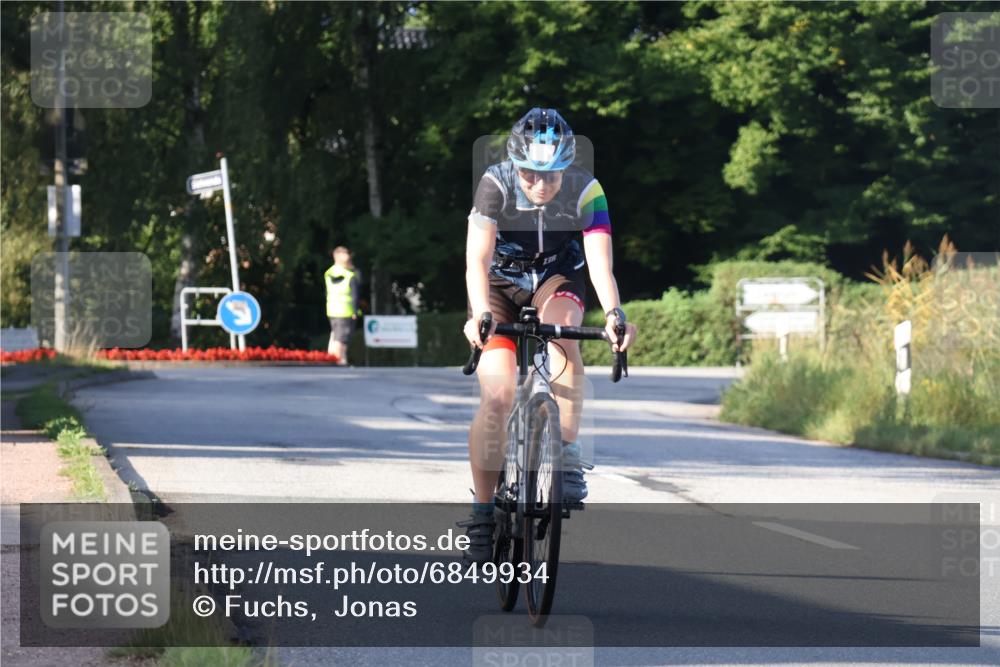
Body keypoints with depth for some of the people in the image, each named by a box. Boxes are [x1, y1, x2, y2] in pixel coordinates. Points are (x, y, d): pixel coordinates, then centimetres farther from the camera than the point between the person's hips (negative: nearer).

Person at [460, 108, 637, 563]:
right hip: (500, 284, -1)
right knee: (497, 395, -17)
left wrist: (613, 313, -54)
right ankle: (482, 512, -3)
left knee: (560, 331, -35)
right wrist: (480, 314, -53)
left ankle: (567, 456, -27)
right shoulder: (496, 185, -28)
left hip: (557, 278, 1)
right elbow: (478, 260, -35)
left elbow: (600, 261, -36)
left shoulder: (586, 191, -25)